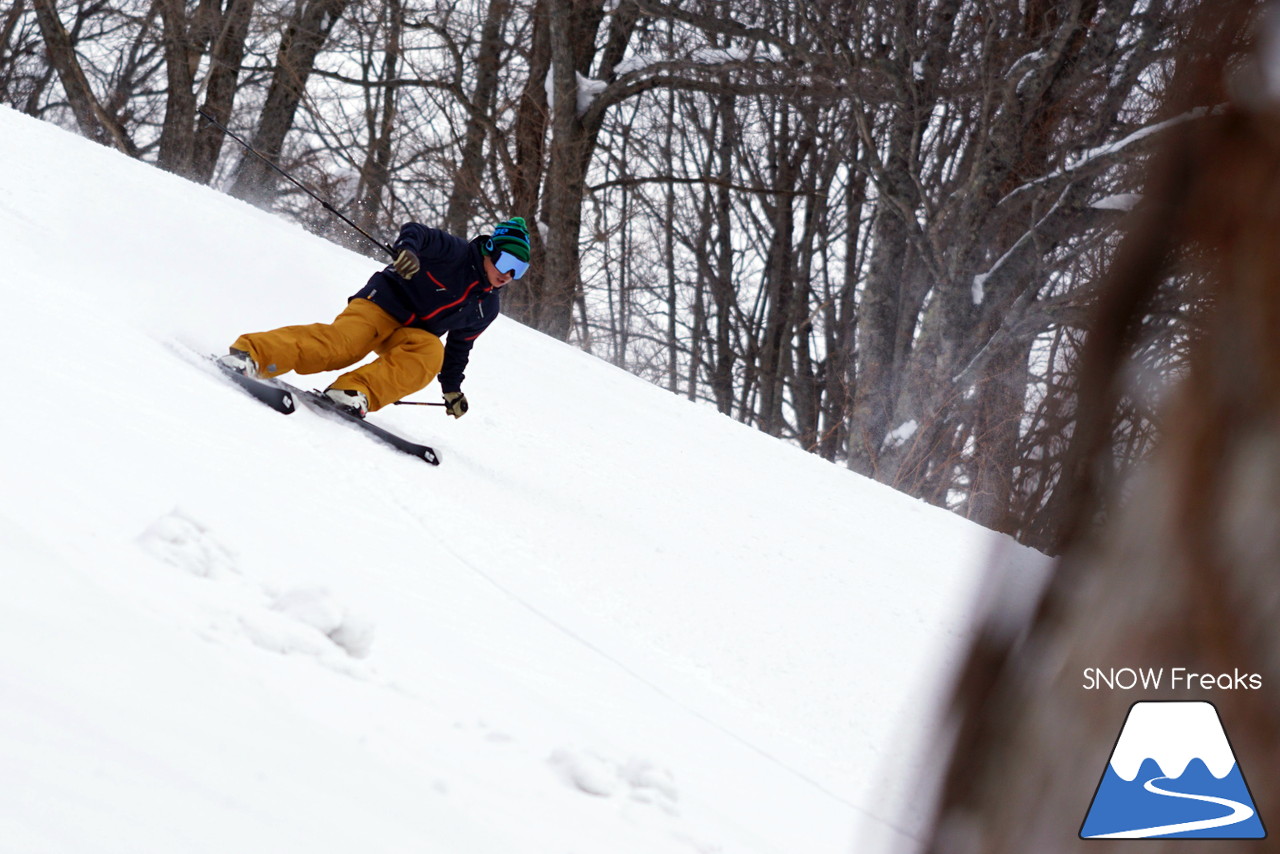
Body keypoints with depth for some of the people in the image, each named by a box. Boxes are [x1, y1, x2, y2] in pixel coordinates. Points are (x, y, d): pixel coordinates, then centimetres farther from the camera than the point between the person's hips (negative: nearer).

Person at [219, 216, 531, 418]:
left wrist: (452, 389, 24)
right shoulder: (458, 253, -4)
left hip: (414, 334, 5)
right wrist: (407, 248, -39)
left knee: (431, 353, -30)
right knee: (342, 344, -32)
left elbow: (459, 347, 26)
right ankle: (252, 352, -45)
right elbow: (416, 231, -16)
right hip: (382, 305, -5)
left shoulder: (487, 308, 15)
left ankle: (354, 392, -45)